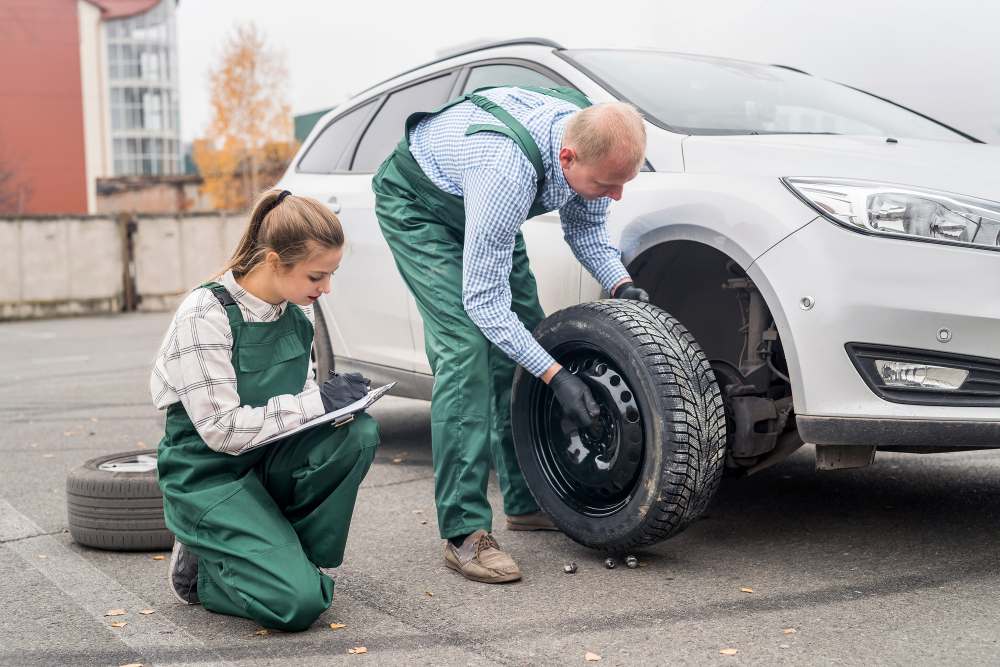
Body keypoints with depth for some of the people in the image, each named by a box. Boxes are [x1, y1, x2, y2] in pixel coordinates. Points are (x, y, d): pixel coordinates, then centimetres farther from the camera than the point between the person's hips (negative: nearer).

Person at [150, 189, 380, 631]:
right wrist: (318, 402, -23)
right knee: (299, 603, -22)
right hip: (209, 474, -6)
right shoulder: (205, 316, -21)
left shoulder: (298, 309, -1)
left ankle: (298, 559, -3)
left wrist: (339, 398, -11)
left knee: (358, 433, -23)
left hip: (268, 458, 7)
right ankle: (202, 565, 8)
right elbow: (220, 429, -22)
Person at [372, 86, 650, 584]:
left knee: (527, 336, 1)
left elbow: (584, 226, -1)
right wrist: (556, 376, -38)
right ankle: (464, 532, -18)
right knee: (467, 346, -21)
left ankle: (527, 500, 13)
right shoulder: (507, 171, -44)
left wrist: (620, 285, -19)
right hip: (416, 206, -7)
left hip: (480, 205, 8)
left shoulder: (594, 142, -21)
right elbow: (483, 299, -37)